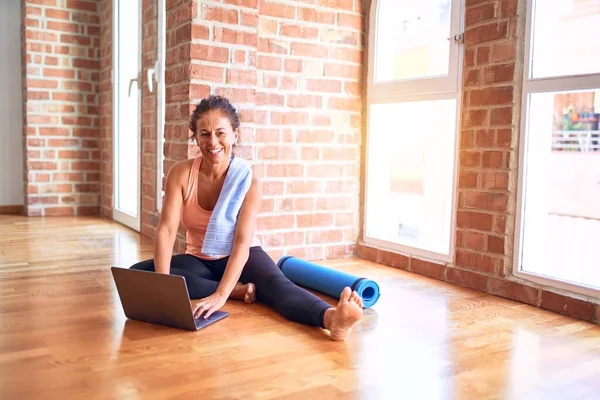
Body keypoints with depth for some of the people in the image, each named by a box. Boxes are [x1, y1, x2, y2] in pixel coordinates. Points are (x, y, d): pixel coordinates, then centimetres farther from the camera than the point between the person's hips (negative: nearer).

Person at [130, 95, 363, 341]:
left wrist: (220, 295, -42)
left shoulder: (248, 181, -19)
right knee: (138, 273, -23)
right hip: (199, 260, 3)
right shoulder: (180, 173, -13)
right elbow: (167, 230, -21)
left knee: (277, 285, -34)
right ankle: (239, 291, -28)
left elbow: (242, 242, -28)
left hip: (242, 257, -3)